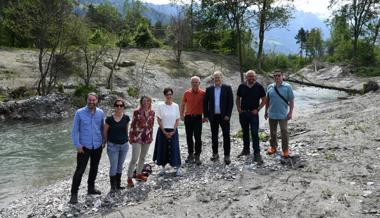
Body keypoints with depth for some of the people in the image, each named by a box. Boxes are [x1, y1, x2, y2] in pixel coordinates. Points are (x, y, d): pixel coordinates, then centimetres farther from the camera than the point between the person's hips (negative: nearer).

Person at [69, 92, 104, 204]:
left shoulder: (100, 113, 2)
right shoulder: (79, 113, -7)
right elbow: (75, 130, -6)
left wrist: (103, 141, 4)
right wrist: (77, 145, -12)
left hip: (98, 146, 4)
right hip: (84, 147, -4)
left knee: (94, 168, 16)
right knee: (80, 170, -4)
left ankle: (91, 188, 33)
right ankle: (74, 194, 7)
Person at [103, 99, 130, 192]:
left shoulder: (126, 118, -4)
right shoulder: (109, 119, -11)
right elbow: (105, 131, 1)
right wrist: (108, 141, 9)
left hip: (124, 145, 3)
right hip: (113, 145, -3)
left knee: (120, 166, 15)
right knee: (113, 167, 0)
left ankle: (118, 184, 30)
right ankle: (113, 186, 17)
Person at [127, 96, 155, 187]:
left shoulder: (152, 113, 3)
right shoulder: (137, 112, -10)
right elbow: (132, 125, -6)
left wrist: (151, 136, 12)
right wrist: (131, 137, -6)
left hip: (147, 138, 5)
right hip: (137, 138, -5)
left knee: (143, 158, 16)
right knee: (134, 159, -6)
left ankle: (139, 174, 32)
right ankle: (129, 178, 3)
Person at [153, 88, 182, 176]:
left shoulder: (176, 106, -1)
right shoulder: (161, 106, -5)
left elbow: (177, 120, 1)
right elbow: (159, 120, -5)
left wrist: (173, 131, -8)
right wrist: (164, 132, -9)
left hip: (173, 131, 1)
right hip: (163, 130, 0)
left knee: (174, 148, 0)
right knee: (163, 148, 5)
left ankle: (178, 168, 8)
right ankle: (163, 167, 19)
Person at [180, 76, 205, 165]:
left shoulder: (203, 93, -3)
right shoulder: (186, 93, 3)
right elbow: (183, 104, 10)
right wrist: (181, 115, 2)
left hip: (198, 117, -2)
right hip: (188, 117, 3)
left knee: (198, 137, -3)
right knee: (189, 137, 9)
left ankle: (197, 156, 6)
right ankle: (190, 154, 22)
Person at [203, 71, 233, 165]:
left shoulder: (227, 88, 0)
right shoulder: (209, 89, 6)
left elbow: (231, 102, -4)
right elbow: (205, 103, 6)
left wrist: (228, 115, -11)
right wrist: (206, 115, 0)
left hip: (224, 116, -2)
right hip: (213, 117, 3)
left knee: (226, 136, -1)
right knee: (214, 136, 10)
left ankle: (227, 156, 6)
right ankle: (215, 154, 23)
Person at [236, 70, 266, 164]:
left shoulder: (259, 87, -5)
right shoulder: (242, 86, 3)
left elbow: (264, 99, 0)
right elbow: (238, 98, 13)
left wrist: (258, 109, -9)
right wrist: (238, 108, 0)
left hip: (253, 113, -3)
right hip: (243, 113, 3)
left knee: (255, 134, -7)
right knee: (245, 132, 14)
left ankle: (257, 154, -4)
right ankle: (246, 149, 29)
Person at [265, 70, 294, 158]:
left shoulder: (287, 87, -6)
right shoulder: (270, 87, 4)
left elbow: (291, 100, -5)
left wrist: (290, 112, -10)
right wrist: (266, 112, 12)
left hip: (283, 115, -3)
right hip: (272, 114, 4)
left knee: (284, 132, 1)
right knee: (273, 132, 15)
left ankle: (285, 150, 13)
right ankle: (273, 147, 31)